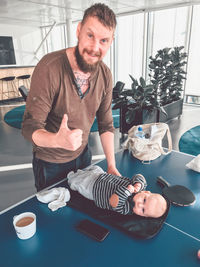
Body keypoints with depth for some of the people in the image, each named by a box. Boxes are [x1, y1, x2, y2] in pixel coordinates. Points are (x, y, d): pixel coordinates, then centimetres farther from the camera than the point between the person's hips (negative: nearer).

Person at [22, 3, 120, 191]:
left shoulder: (105, 75, -9)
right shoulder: (49, 68, -27)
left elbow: (106, 125, -2)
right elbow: (30, 127, -24)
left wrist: (112, 166, -6)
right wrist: (58, 140, -45)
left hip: (82, 154, 5)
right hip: (50, 163, -4)